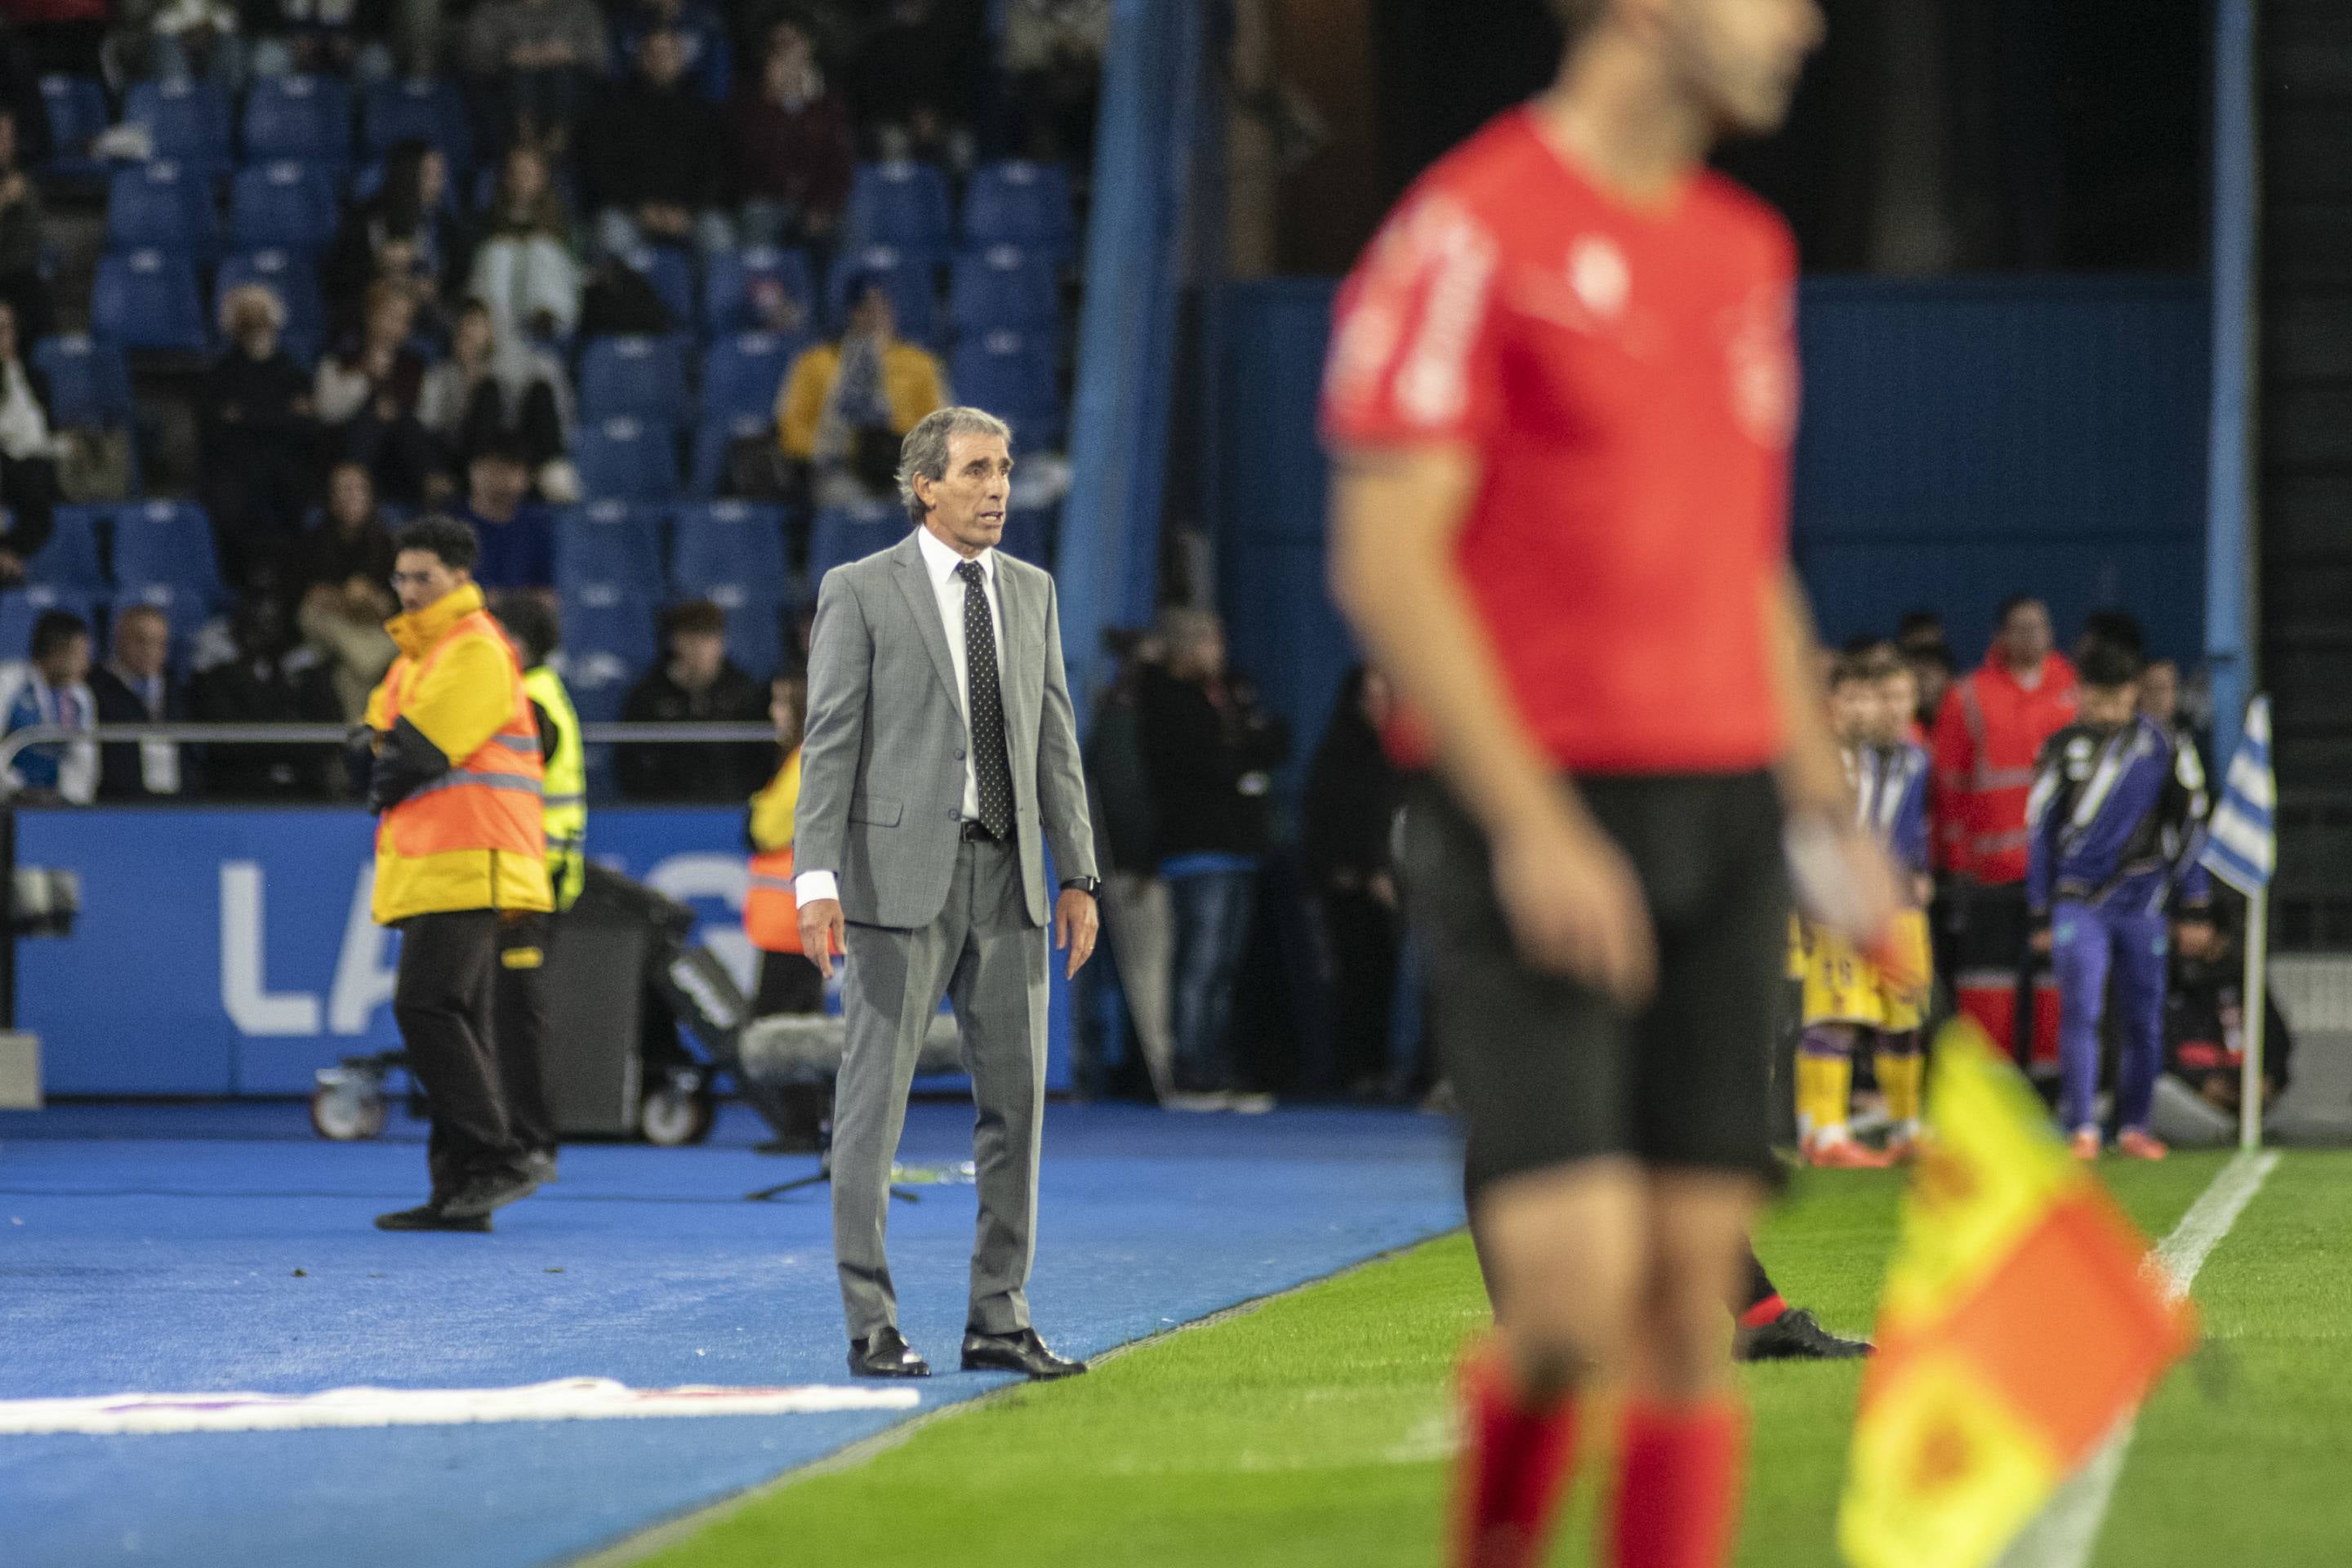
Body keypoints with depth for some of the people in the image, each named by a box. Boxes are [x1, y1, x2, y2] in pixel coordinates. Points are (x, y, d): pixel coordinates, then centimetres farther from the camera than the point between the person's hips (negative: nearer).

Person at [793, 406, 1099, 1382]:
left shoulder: (1031, 593, 14)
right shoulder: (861, 593, -2)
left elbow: (1054, 741, 14)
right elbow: (829, 743, -6)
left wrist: (1077, 875, 8)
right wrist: (816, 879, -14)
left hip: (1008, 878, 5)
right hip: (901, 878, -5)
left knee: (1016, 1096, 4)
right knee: (875, 1098, -2)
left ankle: (998, 1319, 12)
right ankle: (871, 1326, 3)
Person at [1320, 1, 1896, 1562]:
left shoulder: (1748, 251, 15)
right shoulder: (1472, 229, -8)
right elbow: (1387, 558, -13)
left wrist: (1824, 802, 15)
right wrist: (1531, 824, -18)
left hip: (1724, 813, 7)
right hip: (1533, 825, -7)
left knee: (1692, 1289, 2)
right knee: (1577, 1284, -13)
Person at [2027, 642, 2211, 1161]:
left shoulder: (2164, 749, 4)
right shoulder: (2063, 749, 4)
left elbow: (2188, 826, 10)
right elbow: (2040, 828, 8)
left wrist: (2191, 905, 7)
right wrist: (2042, 913, 6)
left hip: (2143, 904, 1)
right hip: (2078, 901, -1)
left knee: (2145, 1021, 3)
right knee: (2080, 1013, -12)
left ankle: (2133, 1125, 14)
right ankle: (2082, 1129, -12)